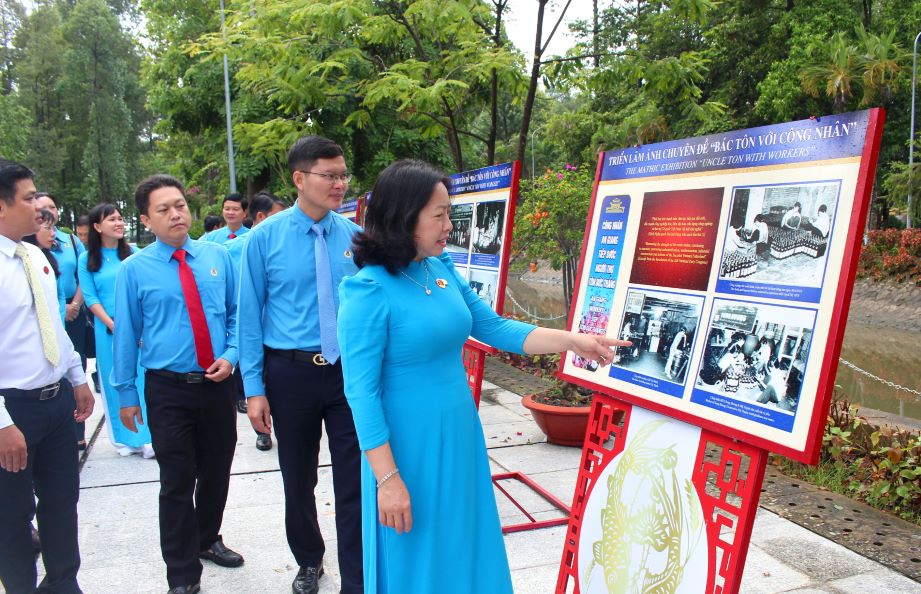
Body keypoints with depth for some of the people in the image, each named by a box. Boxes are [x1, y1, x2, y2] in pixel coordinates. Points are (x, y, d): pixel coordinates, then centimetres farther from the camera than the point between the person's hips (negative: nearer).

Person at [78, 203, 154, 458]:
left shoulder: (133, 254, 4)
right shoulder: (86, 259, 2)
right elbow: (90, 297, -1)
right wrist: (113, 326, -10)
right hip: (107, 329, 0)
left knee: (143, 379, -1)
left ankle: (148, 437, 7)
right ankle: (126, 439, 19)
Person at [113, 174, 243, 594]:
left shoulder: (217, 256, 2)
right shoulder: (134, 270, -5)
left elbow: (236, 311, 8)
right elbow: (126, 334, -1)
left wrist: (231, 355, -6)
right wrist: (126, 394, 2)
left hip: (218, 382, 3)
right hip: (168, 389, -3)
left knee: (217, 474, 17)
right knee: (177, 484, 3)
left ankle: (207, 540, 42)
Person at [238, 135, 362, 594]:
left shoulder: (354, 236, -1)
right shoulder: (264, 238, -5)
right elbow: (250, 316, -3)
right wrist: (254, 388, -4)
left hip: (351, 369, 0)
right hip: (291, 372, 0)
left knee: (354, 480, 5)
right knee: (298, 480, 18)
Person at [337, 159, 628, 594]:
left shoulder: (442, 269, 2)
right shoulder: (368, 291, -18)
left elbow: (493, 327, 9)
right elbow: (362, 392, -18)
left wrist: (572, 341, 3)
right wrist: (387, 478, -17)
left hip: (460, 436, 7)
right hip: (409, 446, -6)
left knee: (463, 550, 20)